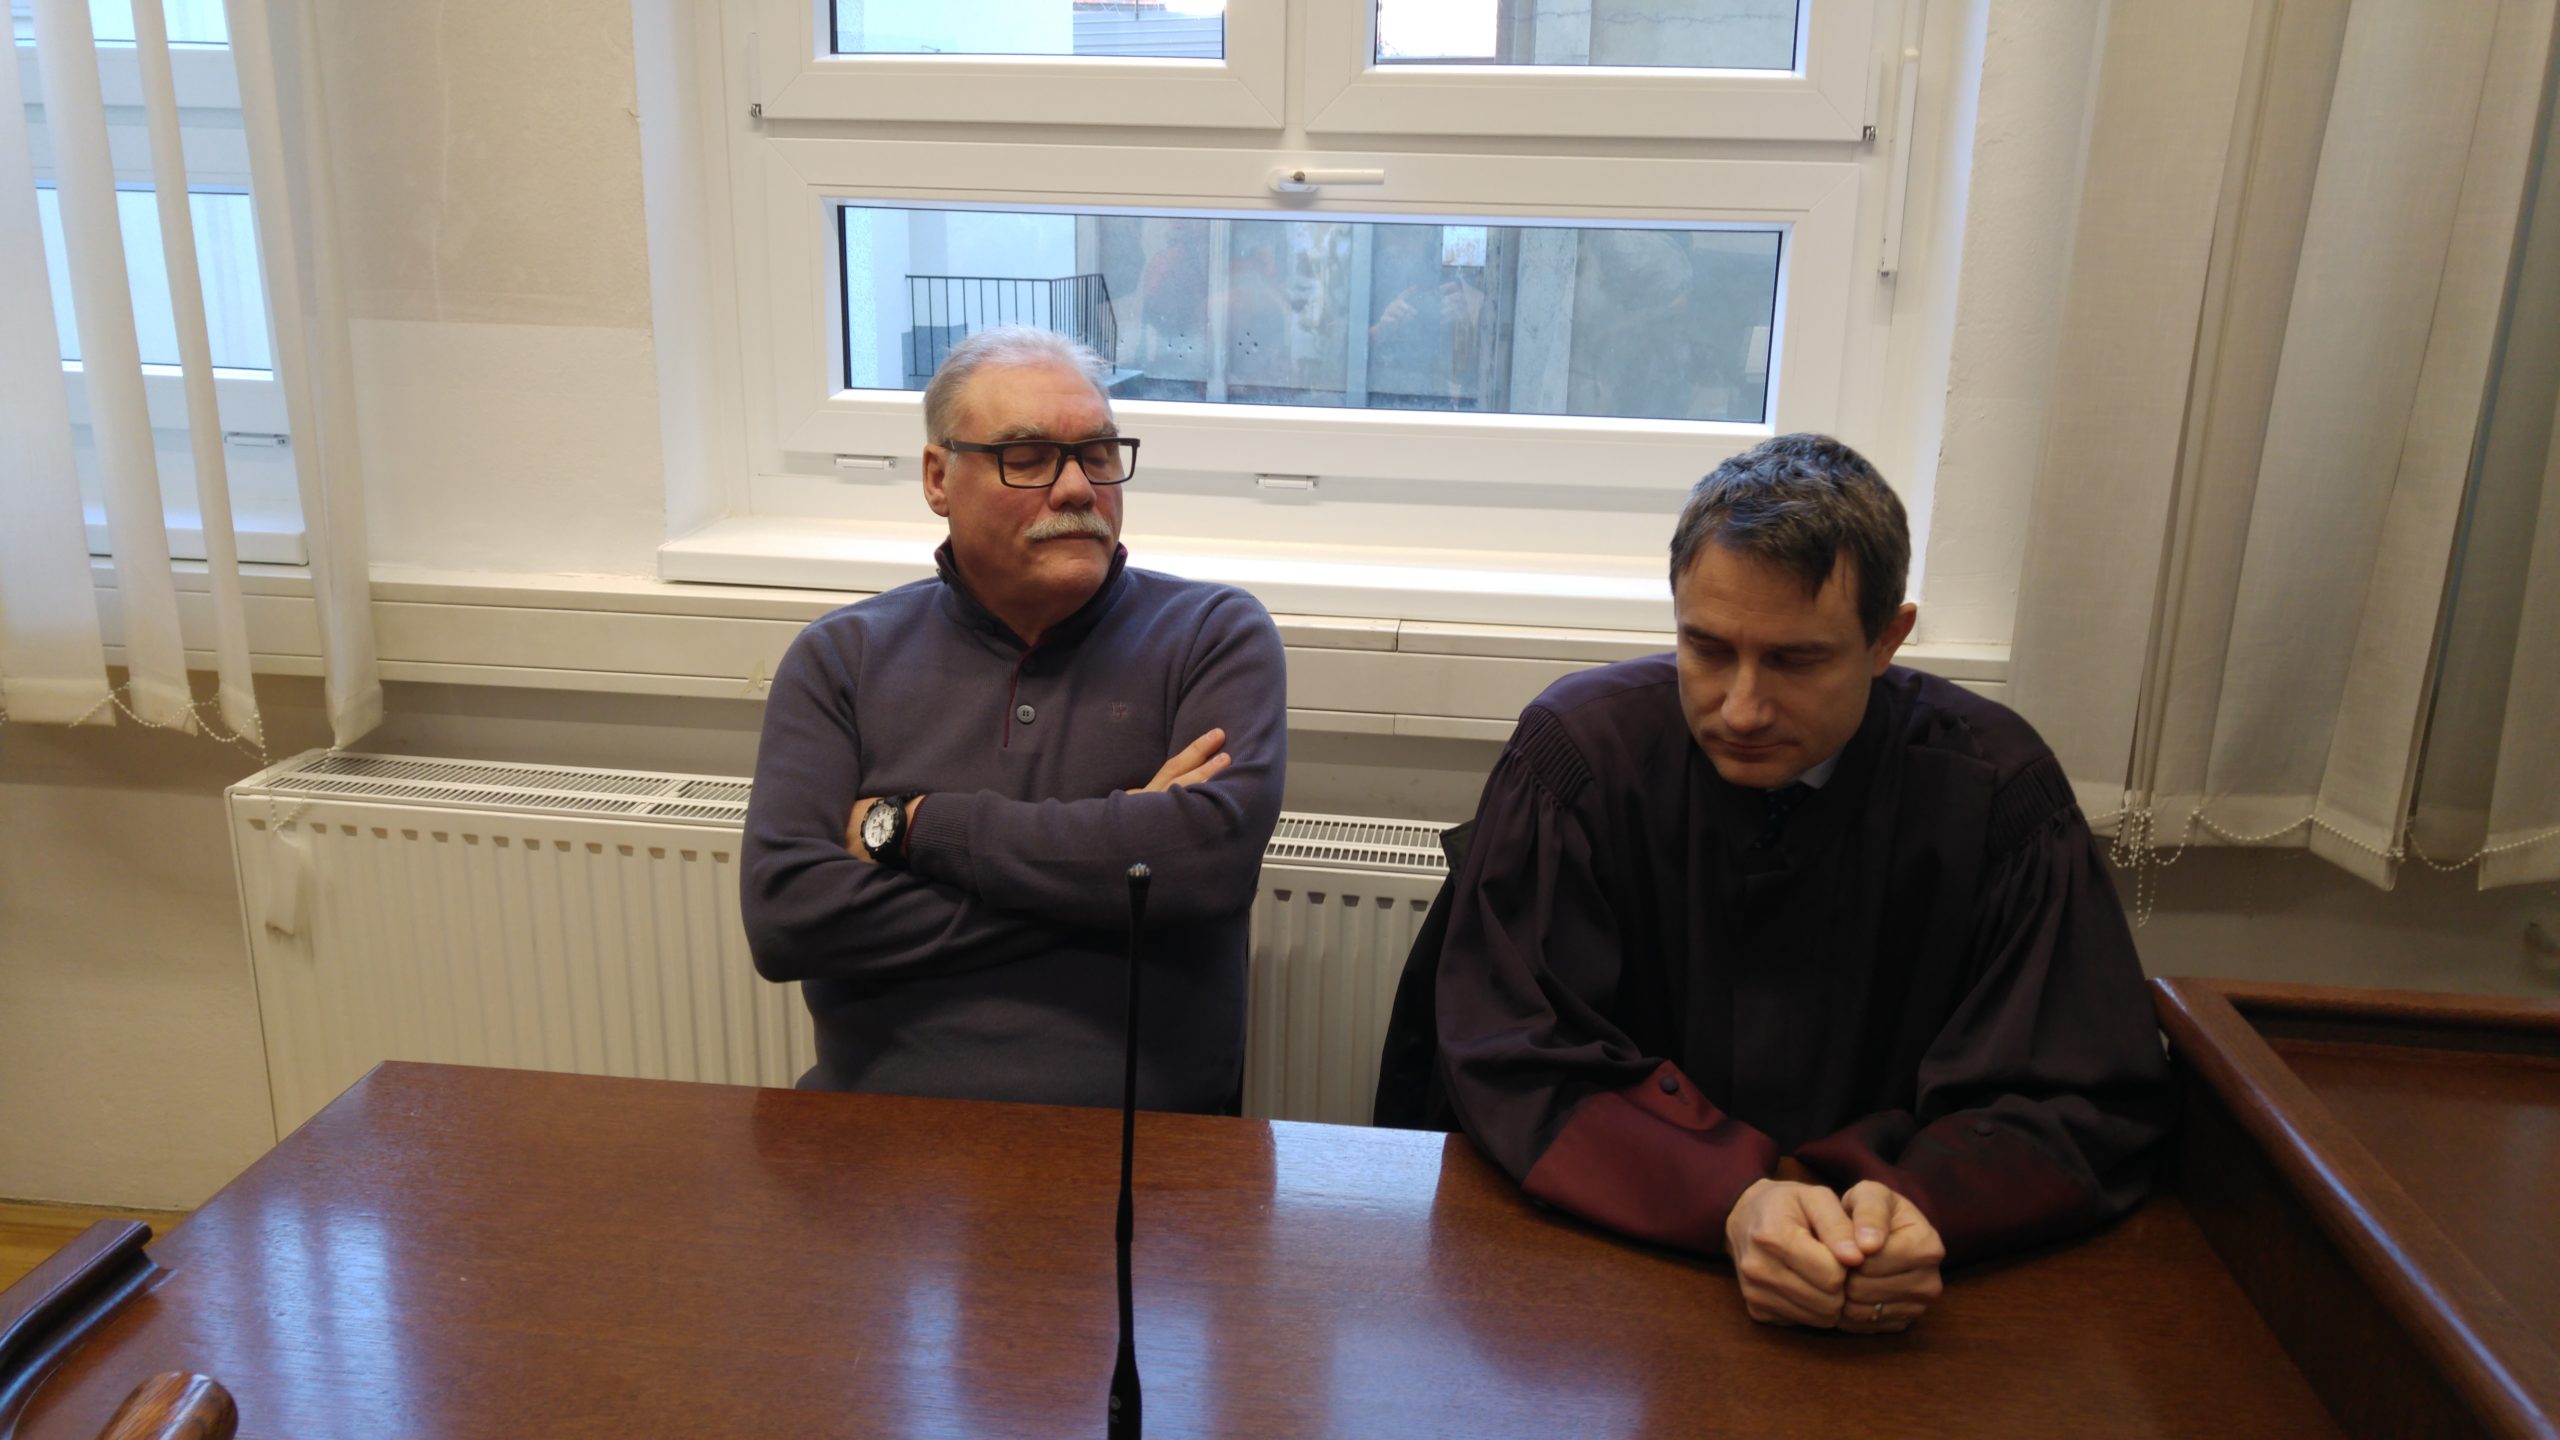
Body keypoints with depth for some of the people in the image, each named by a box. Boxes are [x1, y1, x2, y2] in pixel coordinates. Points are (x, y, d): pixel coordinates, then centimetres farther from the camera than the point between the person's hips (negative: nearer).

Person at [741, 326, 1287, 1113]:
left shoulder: (1217, 635, 6)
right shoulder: (839, 657, 9)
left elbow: (1215, 852, -12)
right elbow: (782, 913, -4)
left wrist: (913, 826, -6)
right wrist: (1114, 855, -8)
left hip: (1140, 1137, 0)